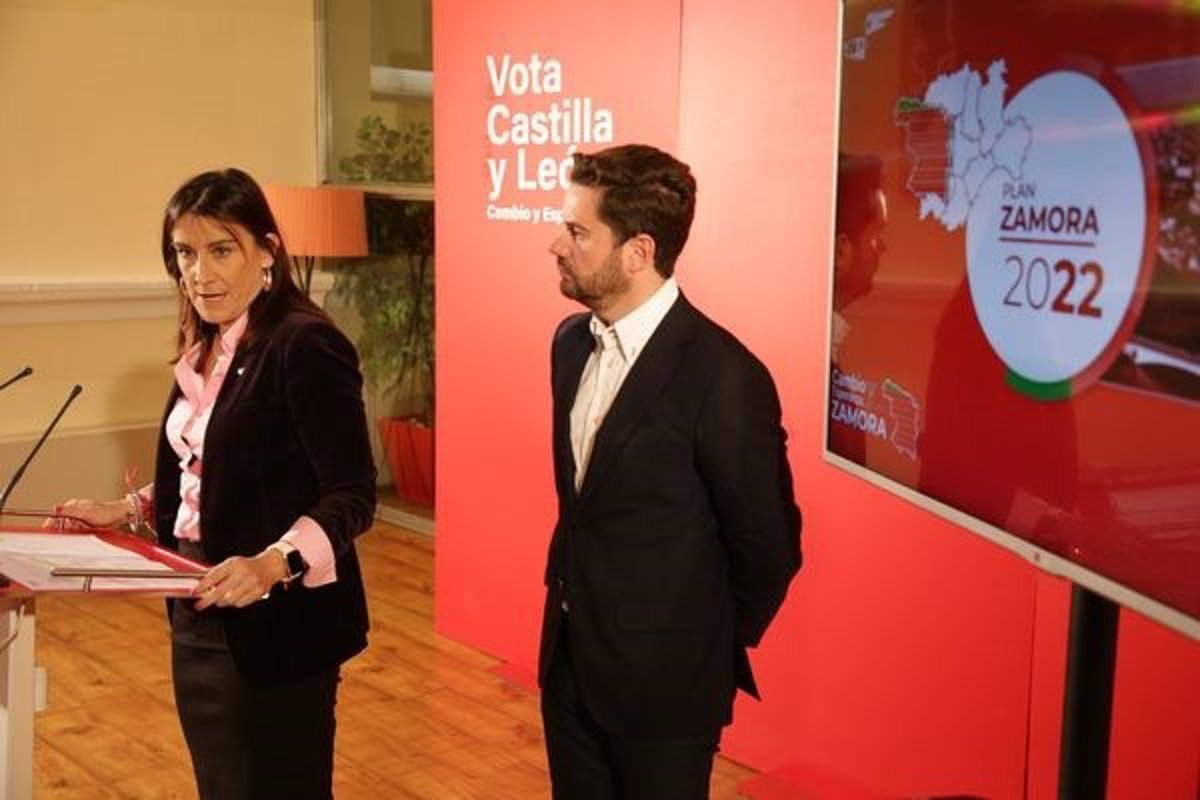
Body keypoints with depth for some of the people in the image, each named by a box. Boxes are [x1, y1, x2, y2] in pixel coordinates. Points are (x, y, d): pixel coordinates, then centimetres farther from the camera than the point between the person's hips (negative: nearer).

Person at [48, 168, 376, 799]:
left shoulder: (305, 345, -17)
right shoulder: (206, 349, 9)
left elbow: (352, 494, -21)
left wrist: (274, 564, -35)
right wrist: (127, 510, 8)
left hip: (276, 625, -8)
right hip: (198, 619, 8)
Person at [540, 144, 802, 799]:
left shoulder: (723, 376, -22)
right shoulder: (571, 341, 1)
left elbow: (767, 548, -12)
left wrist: (711, 650, -1)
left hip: (663, 682, -7)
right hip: (567, 659, 7)